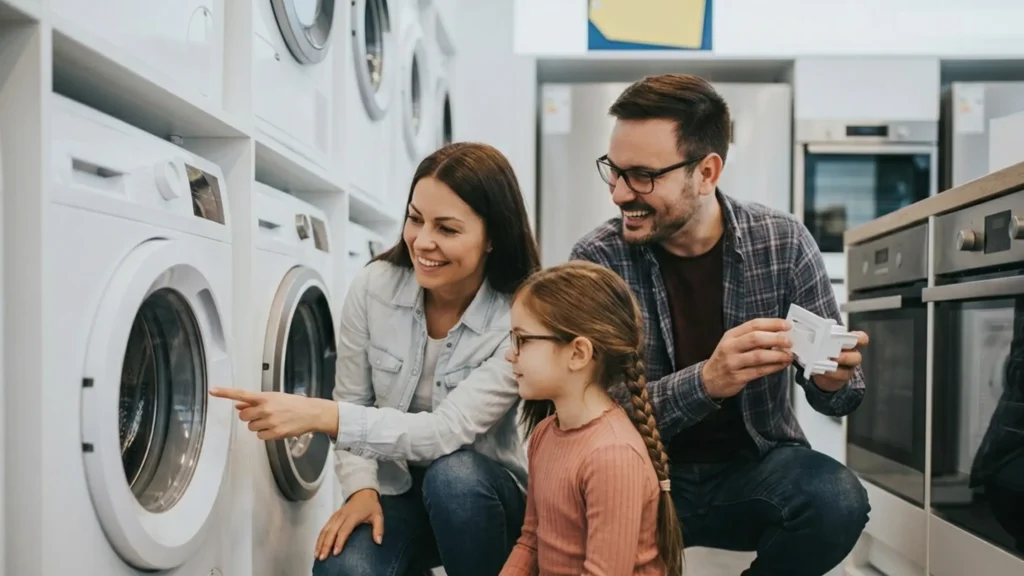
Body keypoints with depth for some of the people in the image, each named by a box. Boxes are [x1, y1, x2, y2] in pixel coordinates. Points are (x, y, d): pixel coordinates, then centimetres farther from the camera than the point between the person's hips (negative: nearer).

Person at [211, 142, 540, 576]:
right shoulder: (374, 287, -11)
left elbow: (447, 431, -30)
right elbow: (353, 404, -1)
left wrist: (320, 415, -39)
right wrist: (361, 488, -17)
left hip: (481, 492, -1)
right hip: (395, 488, 2)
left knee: (453, 474, -36)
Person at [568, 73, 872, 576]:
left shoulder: (783, 242, -8)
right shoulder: (596, 261, -12)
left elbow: (835, 398, -1)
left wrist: (834, 378, -27)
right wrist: (706, 381, -34)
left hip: (757, 465, 2)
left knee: (837, 501, -29)